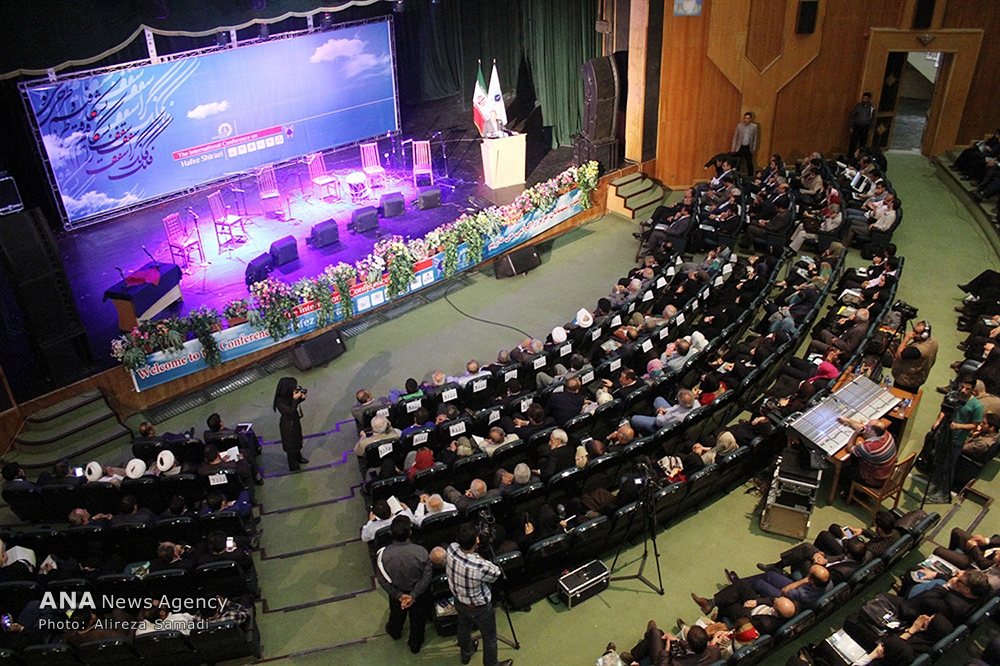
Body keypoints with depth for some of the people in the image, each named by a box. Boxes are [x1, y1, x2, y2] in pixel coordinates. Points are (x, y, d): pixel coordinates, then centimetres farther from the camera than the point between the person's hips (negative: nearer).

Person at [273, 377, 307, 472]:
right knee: (291, 445, 13)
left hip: (296, 421, 8)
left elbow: (295, 403, 3)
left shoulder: (289, 396, -14)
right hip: (288, 426, -7)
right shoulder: (280, 401, -35)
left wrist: (301, 398, -15)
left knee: (297, 440, 30)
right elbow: (291, 411, -36)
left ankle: (298, 458, 56)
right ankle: (294, 467, 34)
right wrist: (295, 399, -39)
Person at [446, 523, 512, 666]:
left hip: (459, 601, 6)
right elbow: (497, 573, -17)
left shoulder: (452, 549, -26)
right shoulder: (481, 566, -42)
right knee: (490, 638, 21)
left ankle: (466, 654, 60)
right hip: (480, 607, -6)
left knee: (463, 628, 34)